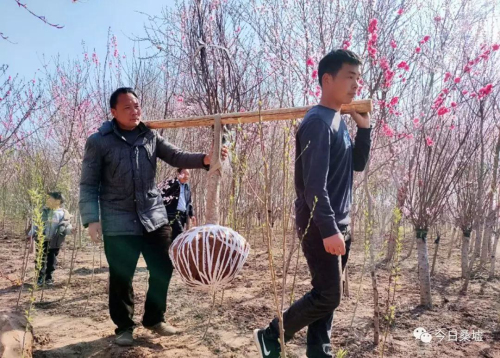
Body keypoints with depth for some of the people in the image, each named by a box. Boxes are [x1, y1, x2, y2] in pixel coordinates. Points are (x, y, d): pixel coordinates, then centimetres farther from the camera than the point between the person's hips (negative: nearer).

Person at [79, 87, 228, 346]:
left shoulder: (151, 137, 9)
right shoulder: (98, 142, -3)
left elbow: (177, 157, -1)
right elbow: (88, 184, -3)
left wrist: (205, 159, -19)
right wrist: (91, 218, -13)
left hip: (154, 217, 4)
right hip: (119, 223, -4)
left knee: (163, 269, 10)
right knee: (121, 277, 5)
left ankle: (154, 319, 32)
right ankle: (124, 326, 28)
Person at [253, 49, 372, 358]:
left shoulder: (340, 121, 12)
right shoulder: (318, 122, -16)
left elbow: (358, 164, 17)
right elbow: (314, 184, -22)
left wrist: (364, 127, 5)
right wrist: (328, 229, -24)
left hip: (341, 224, 9)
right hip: (320, 226, -9)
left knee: (327, 296, 13)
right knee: (328, 296, -4)